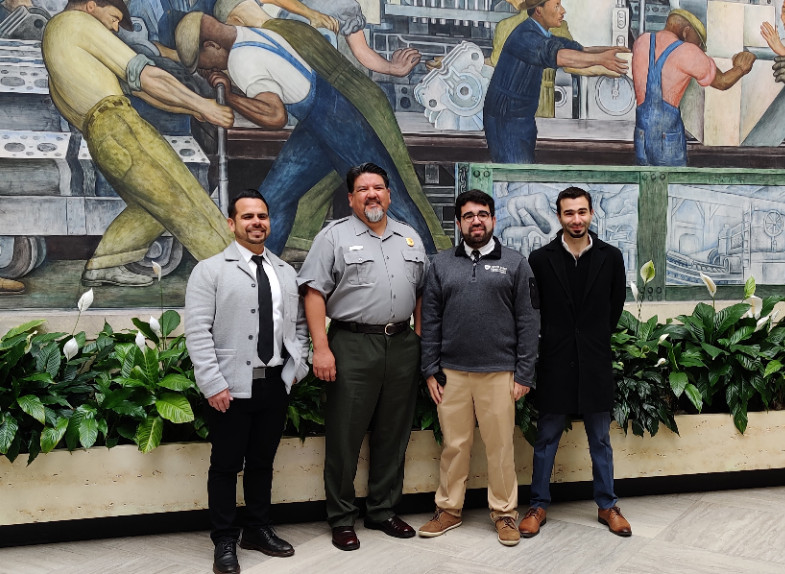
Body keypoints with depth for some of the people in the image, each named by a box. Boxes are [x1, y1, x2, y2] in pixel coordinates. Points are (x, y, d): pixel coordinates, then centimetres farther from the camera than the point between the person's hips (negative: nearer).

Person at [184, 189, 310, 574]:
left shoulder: (286, 273, 13)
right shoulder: (210, 270, -3)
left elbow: (299, 323, 18)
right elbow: (197, 331, -10)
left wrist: (296, 364, 4)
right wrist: (213, 383, -16)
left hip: (276, 383, 4)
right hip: (231, 386, -4)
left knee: (263, 462, 15)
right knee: (226, 466, 6)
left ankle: (258, 531, 30)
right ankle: (224, 542, 19)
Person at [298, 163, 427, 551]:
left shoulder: (410, 238, 14)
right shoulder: (334, 236, 0)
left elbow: (421, 292, 17)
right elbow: (314, 293, -6)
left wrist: (421, 339, 9)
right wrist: (321, 348, -13)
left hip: (402, 345, 5)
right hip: (353, 347, -4)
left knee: (393, 435, 12)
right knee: (345, 436, 1)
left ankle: (383, 512, 26)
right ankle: (342, 519, 15)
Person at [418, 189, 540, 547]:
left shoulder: (515, 264, 5)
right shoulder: (441, 265, 9)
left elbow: (528, 322, 2)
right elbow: (430, 321, 8)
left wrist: (524, 374, -4)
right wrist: (430, 371, 2)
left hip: (499, 373, -1)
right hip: (451, 373, 2)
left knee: (500, 446, 5)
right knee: (454, 444, 9)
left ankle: (504, 513, 20)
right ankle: (449, 510, 23)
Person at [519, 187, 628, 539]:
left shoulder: (611, 257, 0)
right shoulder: (541, 259, -3)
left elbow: (616, 305, 11)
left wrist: (598, 338, 11)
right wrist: (551, 339, 4)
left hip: (595, 363, 1)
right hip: (555, 362, -1)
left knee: (601, 440, 12)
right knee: (546, 439, 9)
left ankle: (606, 506, 25)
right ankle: (538, 505, 21)